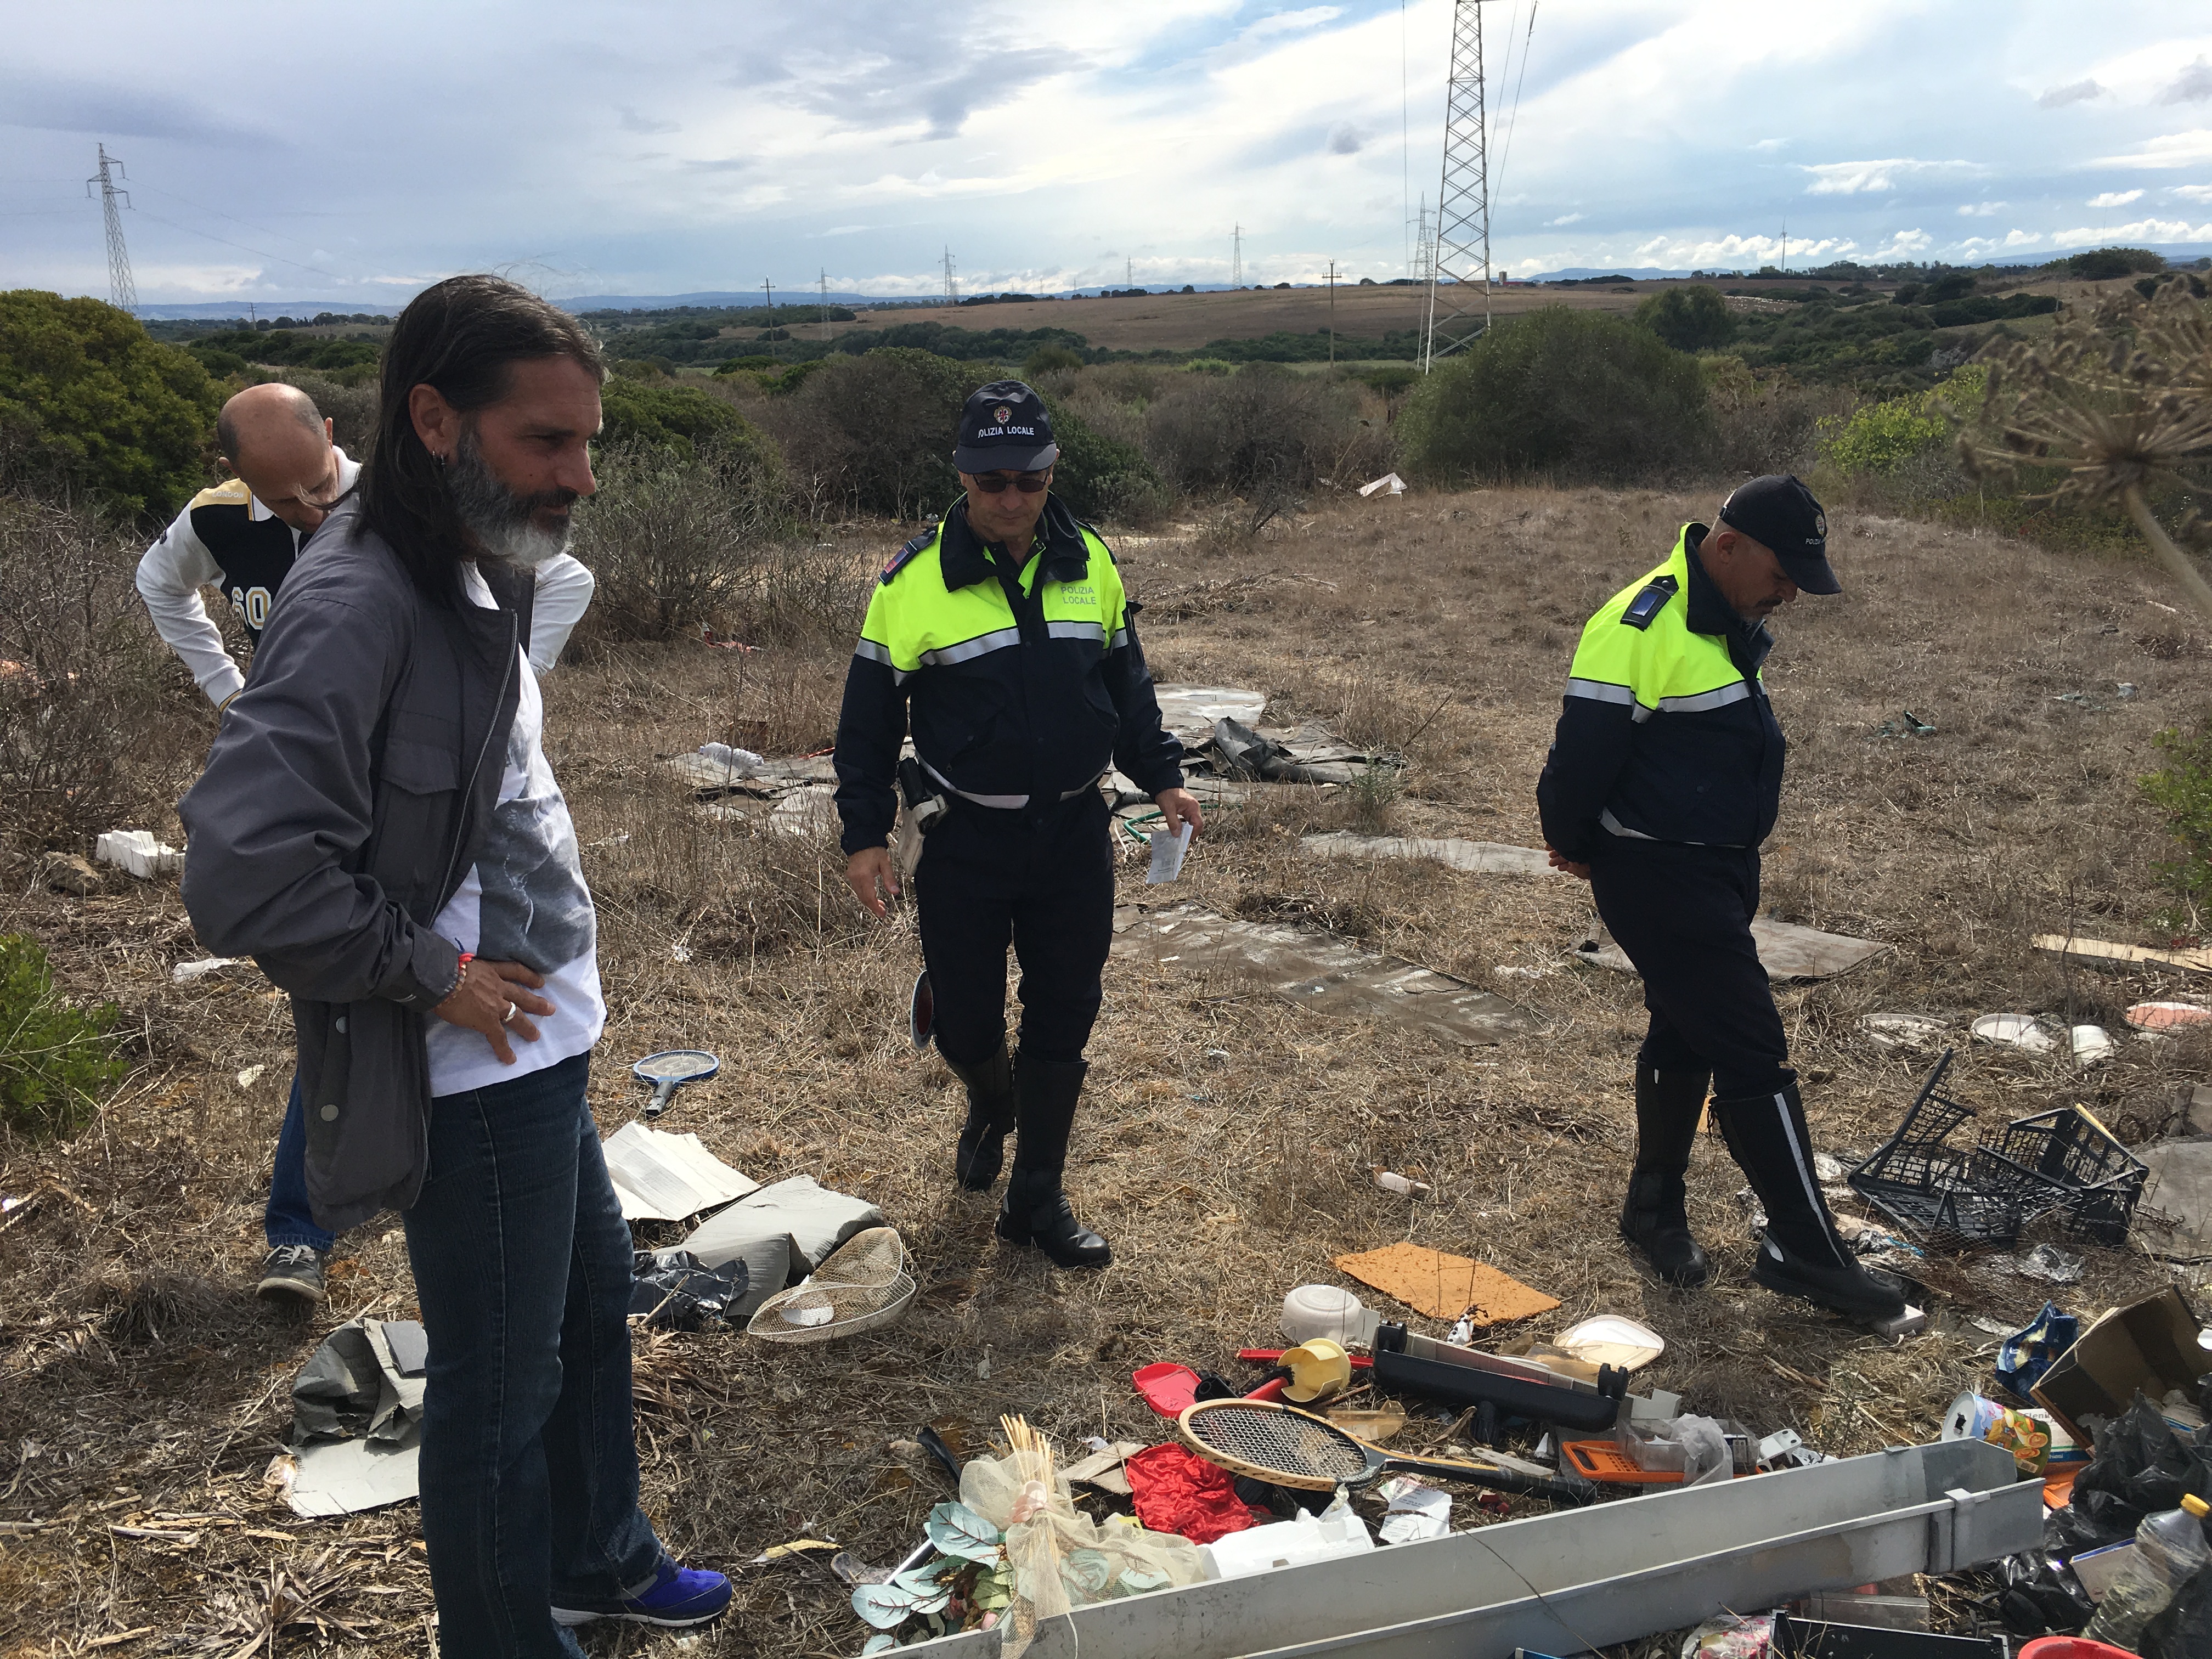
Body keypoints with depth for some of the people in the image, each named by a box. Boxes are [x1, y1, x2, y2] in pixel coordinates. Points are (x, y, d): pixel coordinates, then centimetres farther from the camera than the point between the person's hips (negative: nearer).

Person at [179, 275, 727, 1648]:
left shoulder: (481, 583, 8)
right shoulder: (357, 607, -23)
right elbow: (246, 869, -31)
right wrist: (431, 977, -19)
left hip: (546, 1056, 10)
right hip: (479, 1077, -10)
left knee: (596, 1302, 25)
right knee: (499, 1383, 7)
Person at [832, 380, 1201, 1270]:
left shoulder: (1090, 562, 2)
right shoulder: (914, 580, -9)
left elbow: (1126, 683, 15)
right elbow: (869, 718, -2)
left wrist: (1163, 777, 6)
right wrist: (865, 835, -5)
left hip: (1075, 838, 3)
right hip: (964, 845, -2)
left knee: (1062, 1024, 7)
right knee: (965, 1022, 7)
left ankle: (1037, 1198, 23)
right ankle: (991, 1111, 42)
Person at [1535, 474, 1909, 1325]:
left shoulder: (1732, 622, 7)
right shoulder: (1640, 629, -25)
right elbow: (1583, 752, -21)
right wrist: (1575, 845, -5)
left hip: (1722, 867, 10)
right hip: (1660, 879, -10)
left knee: (1686, 1036, 19)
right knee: (1753, 1053, -5)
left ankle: (1655, 1209, 35)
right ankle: (1808, 1250, 6)